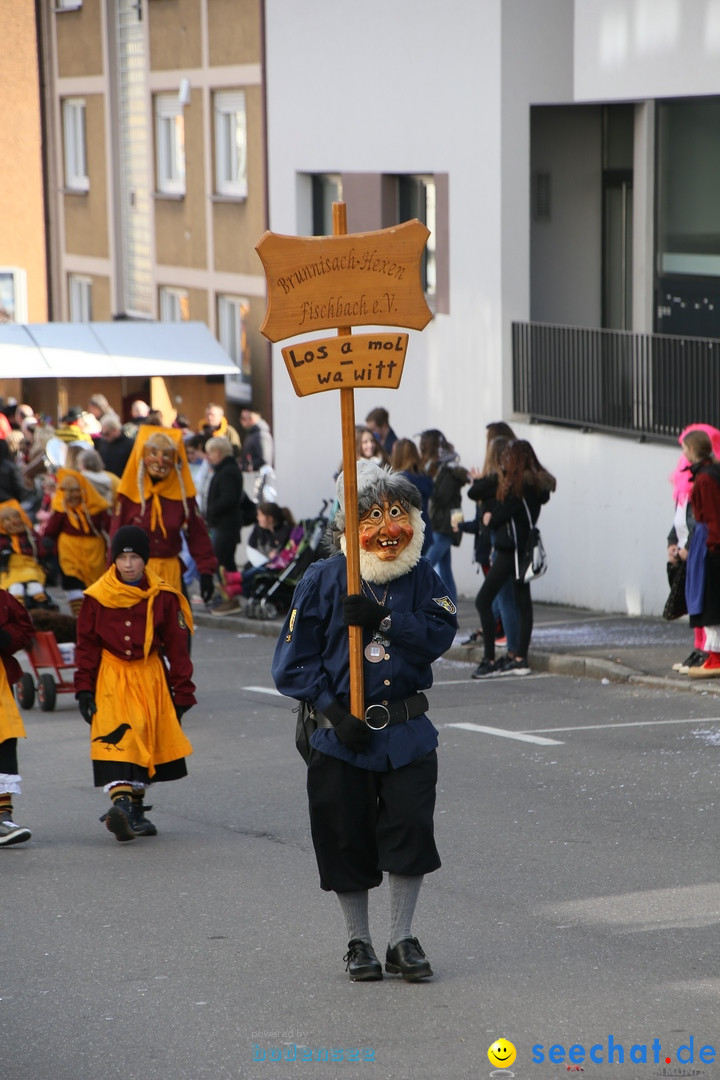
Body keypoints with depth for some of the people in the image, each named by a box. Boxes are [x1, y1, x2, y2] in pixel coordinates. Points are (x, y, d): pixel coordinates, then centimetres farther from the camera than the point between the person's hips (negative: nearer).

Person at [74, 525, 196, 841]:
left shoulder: (163, 597, 0)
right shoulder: (98, 596, -2)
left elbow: (176, 647, 5)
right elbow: (86, 645, 4)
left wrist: (182, 691, 4)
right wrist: (84, 688, -1)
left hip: (151, 678, 2)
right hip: (111, 679, -2)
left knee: (146, 742, 8)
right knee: (116, 739, -18)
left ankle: (136, 810, 20)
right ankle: (120, 802, -29)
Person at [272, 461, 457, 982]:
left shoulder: (422, 578, 2)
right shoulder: (323, 579, -4)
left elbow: (439, 635, -12)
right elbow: (294, 661, -4)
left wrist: (383, 619, -24)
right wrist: (333, 712, -13)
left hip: (406, 729, 1)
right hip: (342, 729, -1)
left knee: (411, 827, -4)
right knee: (347, 837, 5)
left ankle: (403, 939, 12)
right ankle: (359, 942, 22)